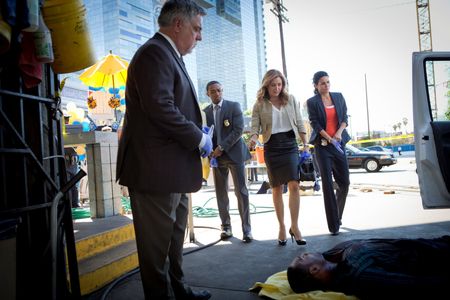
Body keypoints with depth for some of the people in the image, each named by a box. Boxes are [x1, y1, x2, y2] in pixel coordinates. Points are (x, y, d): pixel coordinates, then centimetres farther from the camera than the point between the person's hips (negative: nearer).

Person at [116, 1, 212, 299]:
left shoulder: (169, 55, 19)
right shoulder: (154, 53, -12)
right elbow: (160, 108, -24)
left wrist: (198, 136, 8)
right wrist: (199, 138, -14)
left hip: (173, 169, 11)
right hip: (156, 169, -11)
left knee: (174, 237, 20)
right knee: (157, 242, 2)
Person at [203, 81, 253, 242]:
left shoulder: (234, 106, 0)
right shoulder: (206, 112, 10)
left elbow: (238, 130, -9)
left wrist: (222, 147, -15)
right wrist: (210, 151, -6)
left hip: (234, 153, -3)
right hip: (217, 156, 3)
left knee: (241, 191, -3)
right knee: (221, 193, 5)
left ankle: (247, 228, 4)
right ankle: (226, 226, 16)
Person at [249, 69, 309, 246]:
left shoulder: (291, 100, 8)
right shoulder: (260, 105, 3)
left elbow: (299, 123, 11)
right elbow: (255, 127, -1)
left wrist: (305, 145, 7)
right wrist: (253, 138, -24)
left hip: (290, 144, 1)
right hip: (272, 147, -1)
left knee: (294, 185, -12)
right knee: (276, 189, 5)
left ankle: (294, 226, -2)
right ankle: (282, 227, 16)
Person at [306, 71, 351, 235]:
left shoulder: (339, 97, 11)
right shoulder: (312, 102, -1)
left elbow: (345, 117, 8)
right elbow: (315, 124, -6)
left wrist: (339, 132, -10)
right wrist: (330, 139, -14)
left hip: (339, 143, 4)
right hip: (322, 145, -4)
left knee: (344, 182, 4)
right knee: (327, 183, -4)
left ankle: (338, 215, 28)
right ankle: (334, 225, 2)